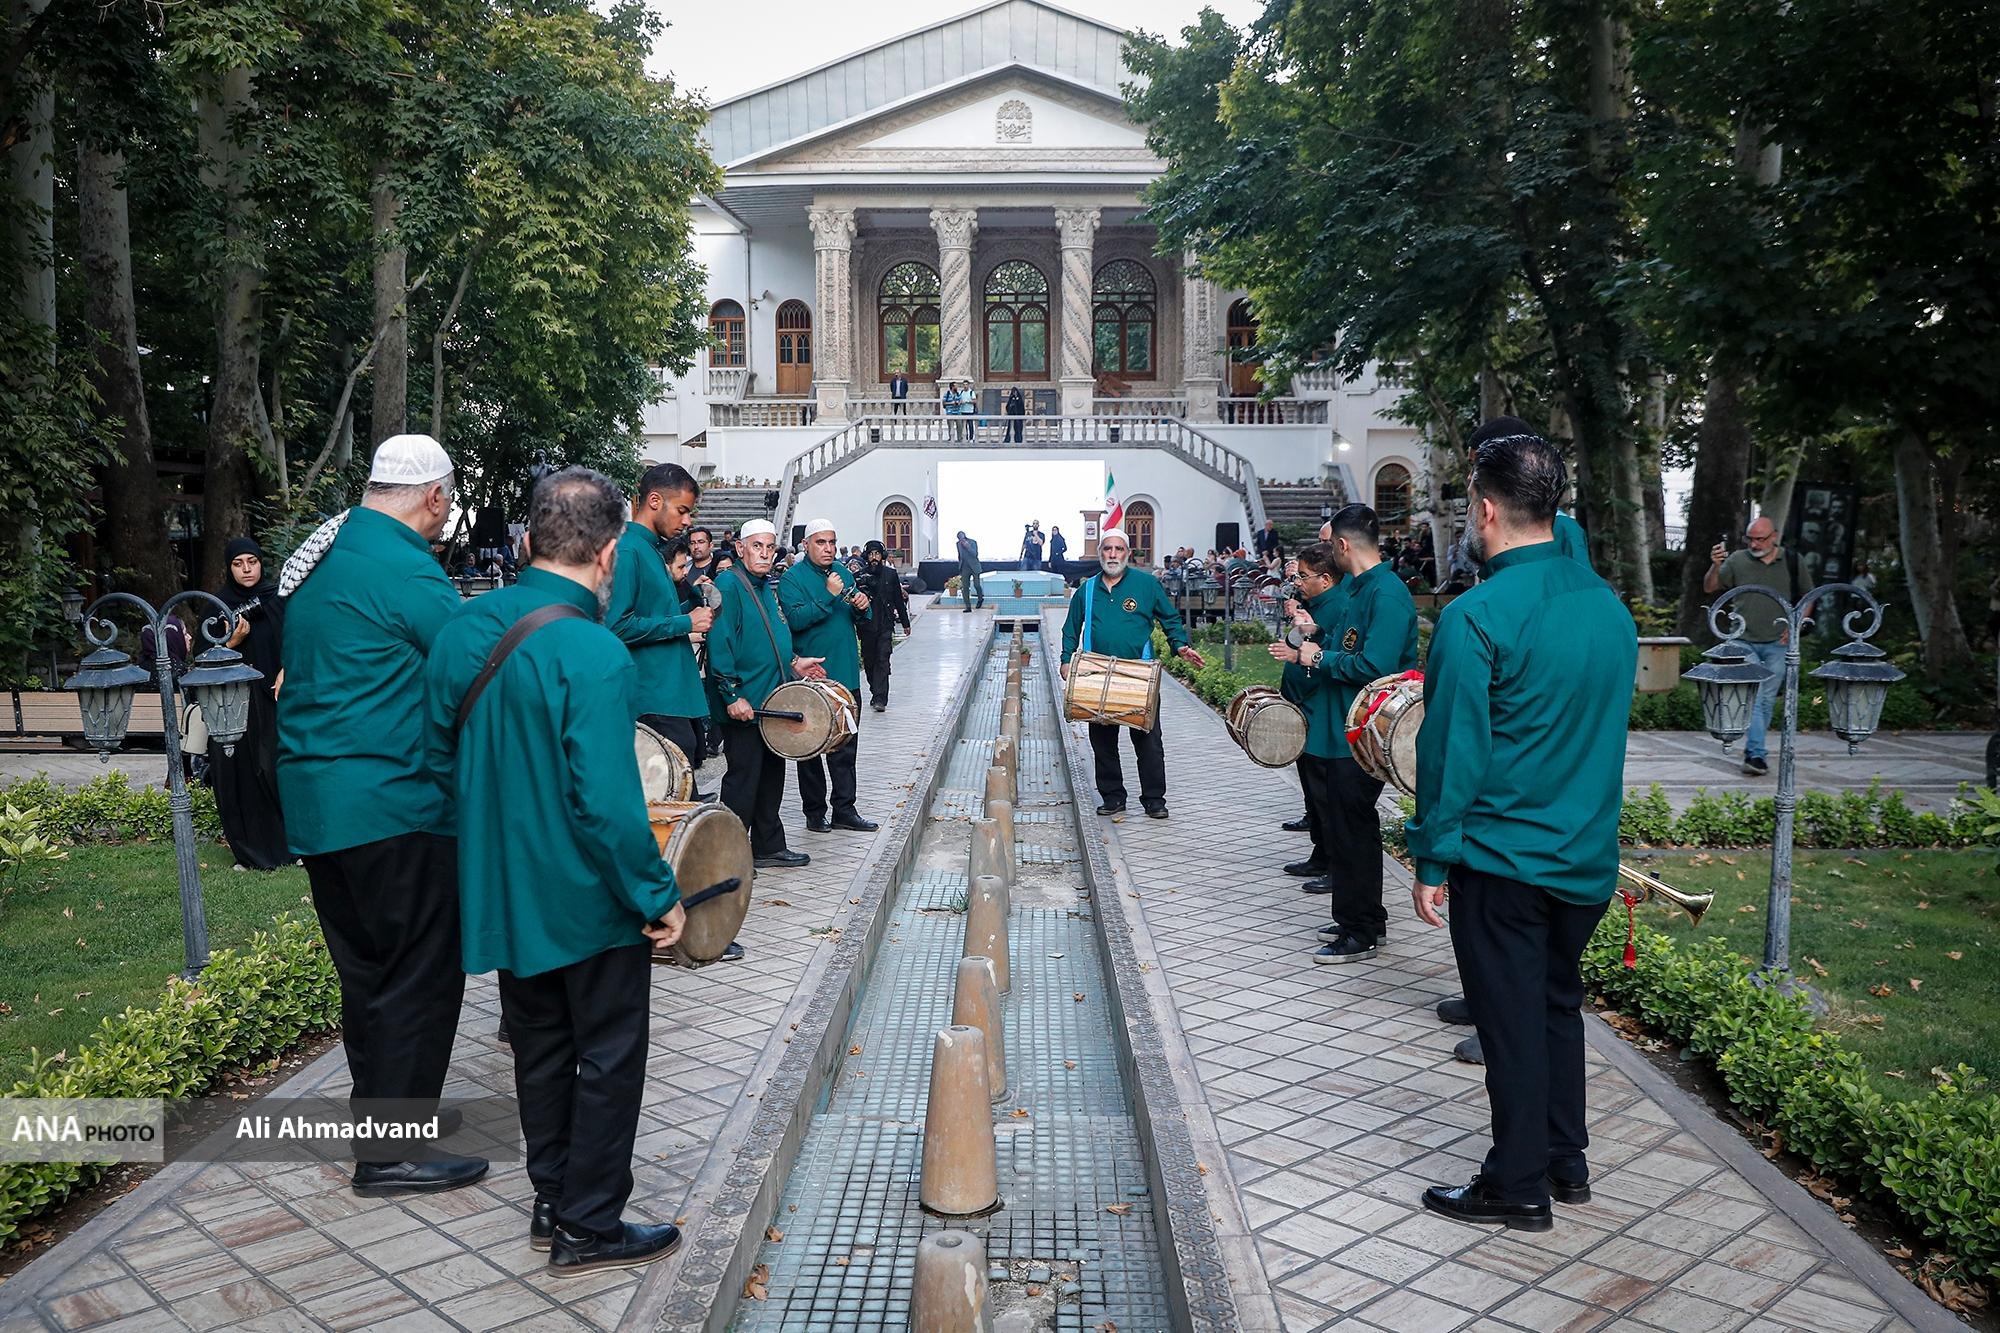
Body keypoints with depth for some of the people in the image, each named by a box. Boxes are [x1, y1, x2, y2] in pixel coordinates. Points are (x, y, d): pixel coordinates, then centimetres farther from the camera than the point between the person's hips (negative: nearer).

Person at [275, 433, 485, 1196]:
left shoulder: (316, 555, 13)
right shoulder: (406, 570, -17)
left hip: (314, 798, 10)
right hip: (394, 805, -9)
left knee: (369, 975, 19)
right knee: (422, 979, 1)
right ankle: (393, 1153, 8)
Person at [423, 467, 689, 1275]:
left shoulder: (463, 630, -1)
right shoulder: (594, 654, -25)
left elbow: (439, 753, 10)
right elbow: (606, 804, -27)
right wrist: (660, 896, -16)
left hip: (502, 893, 7)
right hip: (590, 901, -7)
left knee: (540, 1048, 21)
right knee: (608, 1057, 10)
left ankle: (553, 1202, 35)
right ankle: (590, 1228, 21)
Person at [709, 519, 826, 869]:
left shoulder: (767, 586, 15)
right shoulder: (729, 584, -13)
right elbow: (719, 644, -20)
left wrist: (793, 661, 13)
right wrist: (733, 696, -23)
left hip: (772, 701, 9)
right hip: (743, 702, -9)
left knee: (772, 773, 15)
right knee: (743, 777, -3)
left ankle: (769, 847, 27)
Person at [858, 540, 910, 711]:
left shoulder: (891, 574, 4)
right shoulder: (860, 576, 1)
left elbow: (899, 599, 10)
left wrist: (905, 623, 14)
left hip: (885, 625, -1)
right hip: (867, 625, 1)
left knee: (882, 660, -9)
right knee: (869, 660, 9)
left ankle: (880, 699, -14)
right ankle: (875, 693, 26)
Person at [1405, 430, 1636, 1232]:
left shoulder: (1477, 617, -19)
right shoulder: (1609, 606, 4)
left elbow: (1452, 750, -17)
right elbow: (1604, 728, 14)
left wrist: (1432, 861, -9)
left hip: (1502, 859, -7)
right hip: (1587, 857, 7)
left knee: (1510, 1020, 5)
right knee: (1558, 1005, 20)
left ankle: (1519, 1186, 18)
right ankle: (1567, 1162, 33)